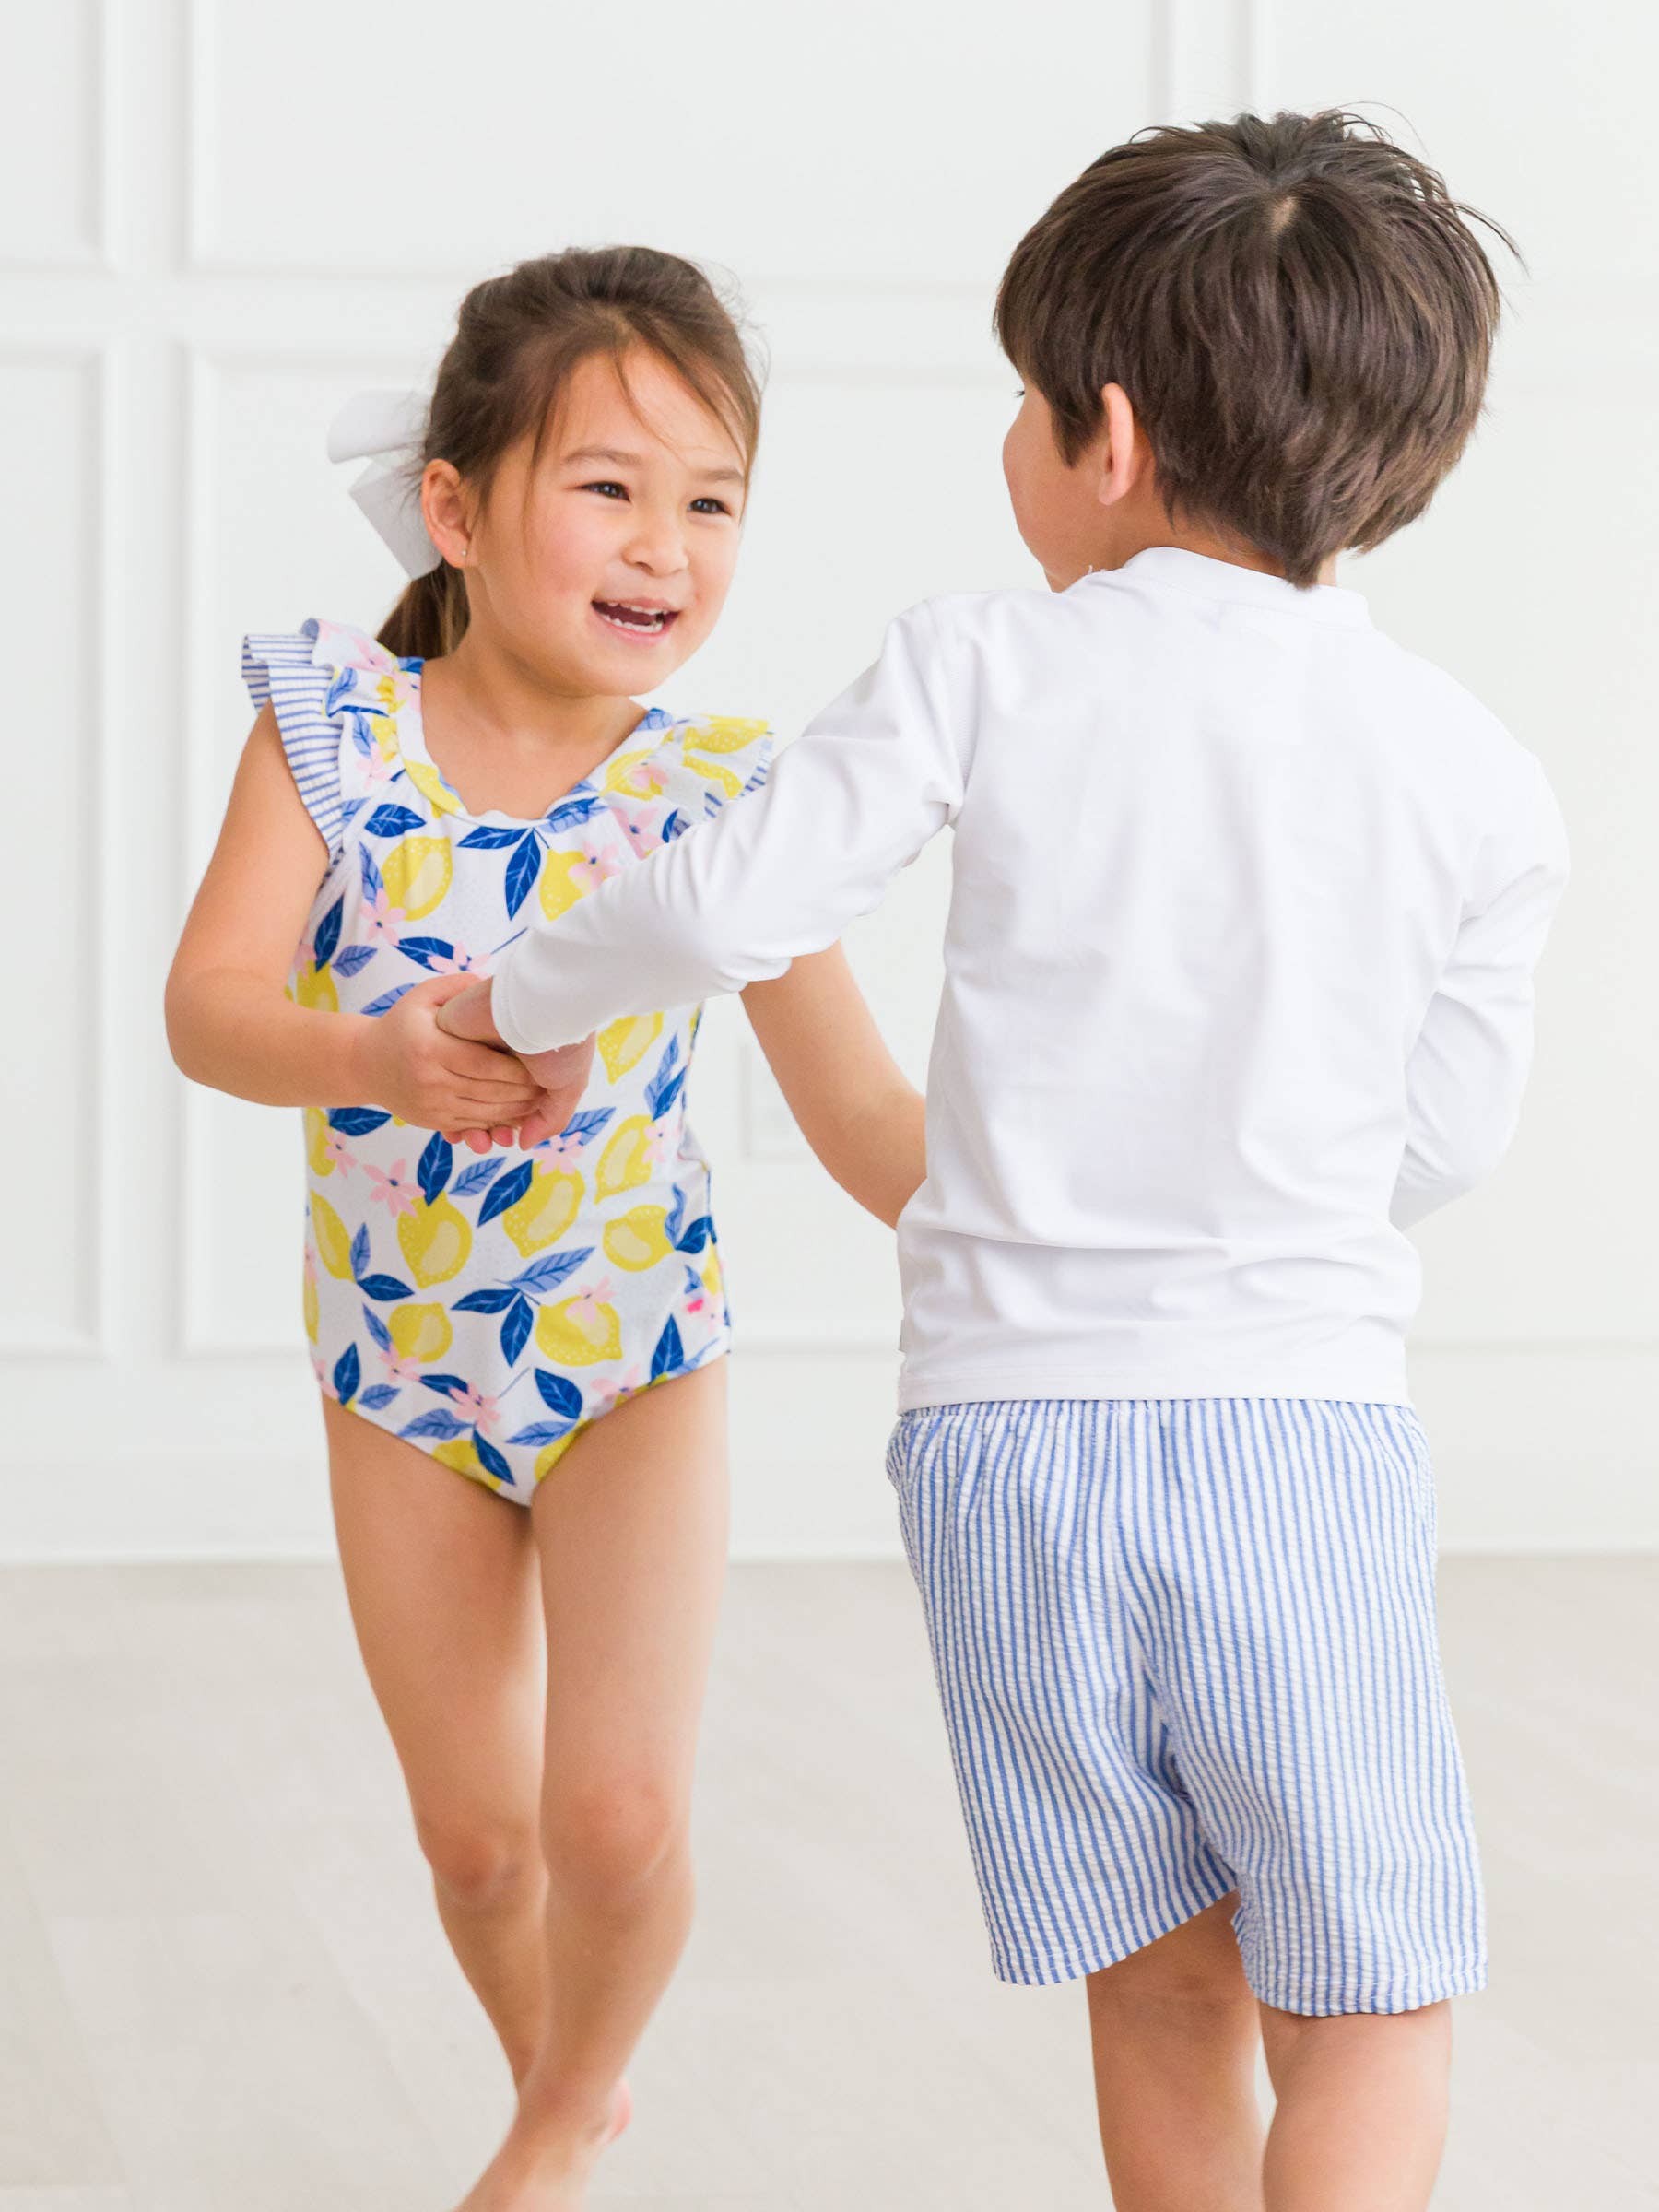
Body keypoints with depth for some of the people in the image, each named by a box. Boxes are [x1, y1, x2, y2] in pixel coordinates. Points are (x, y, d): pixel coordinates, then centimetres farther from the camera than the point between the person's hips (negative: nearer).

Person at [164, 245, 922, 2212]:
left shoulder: (714, 799, -14)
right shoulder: (335, 728, -14)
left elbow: (867, 1121, -14)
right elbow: (207, 1005, -23)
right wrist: (385, 1061, -43)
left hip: (631, 1348, -1)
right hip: (398, 1363, 1)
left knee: (616, 1818, -11)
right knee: (476, 1841, 12)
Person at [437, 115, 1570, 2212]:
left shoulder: (987, 662, -2)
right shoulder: (1472, 775, 1)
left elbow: (729, 907, -4)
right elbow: (1441, 1139, 8)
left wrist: (521, 1000, 15)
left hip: (1003, 1425, 2)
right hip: (1298, 1423, -1)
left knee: (1165, 1988, 15)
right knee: (1366, 2016, 5)